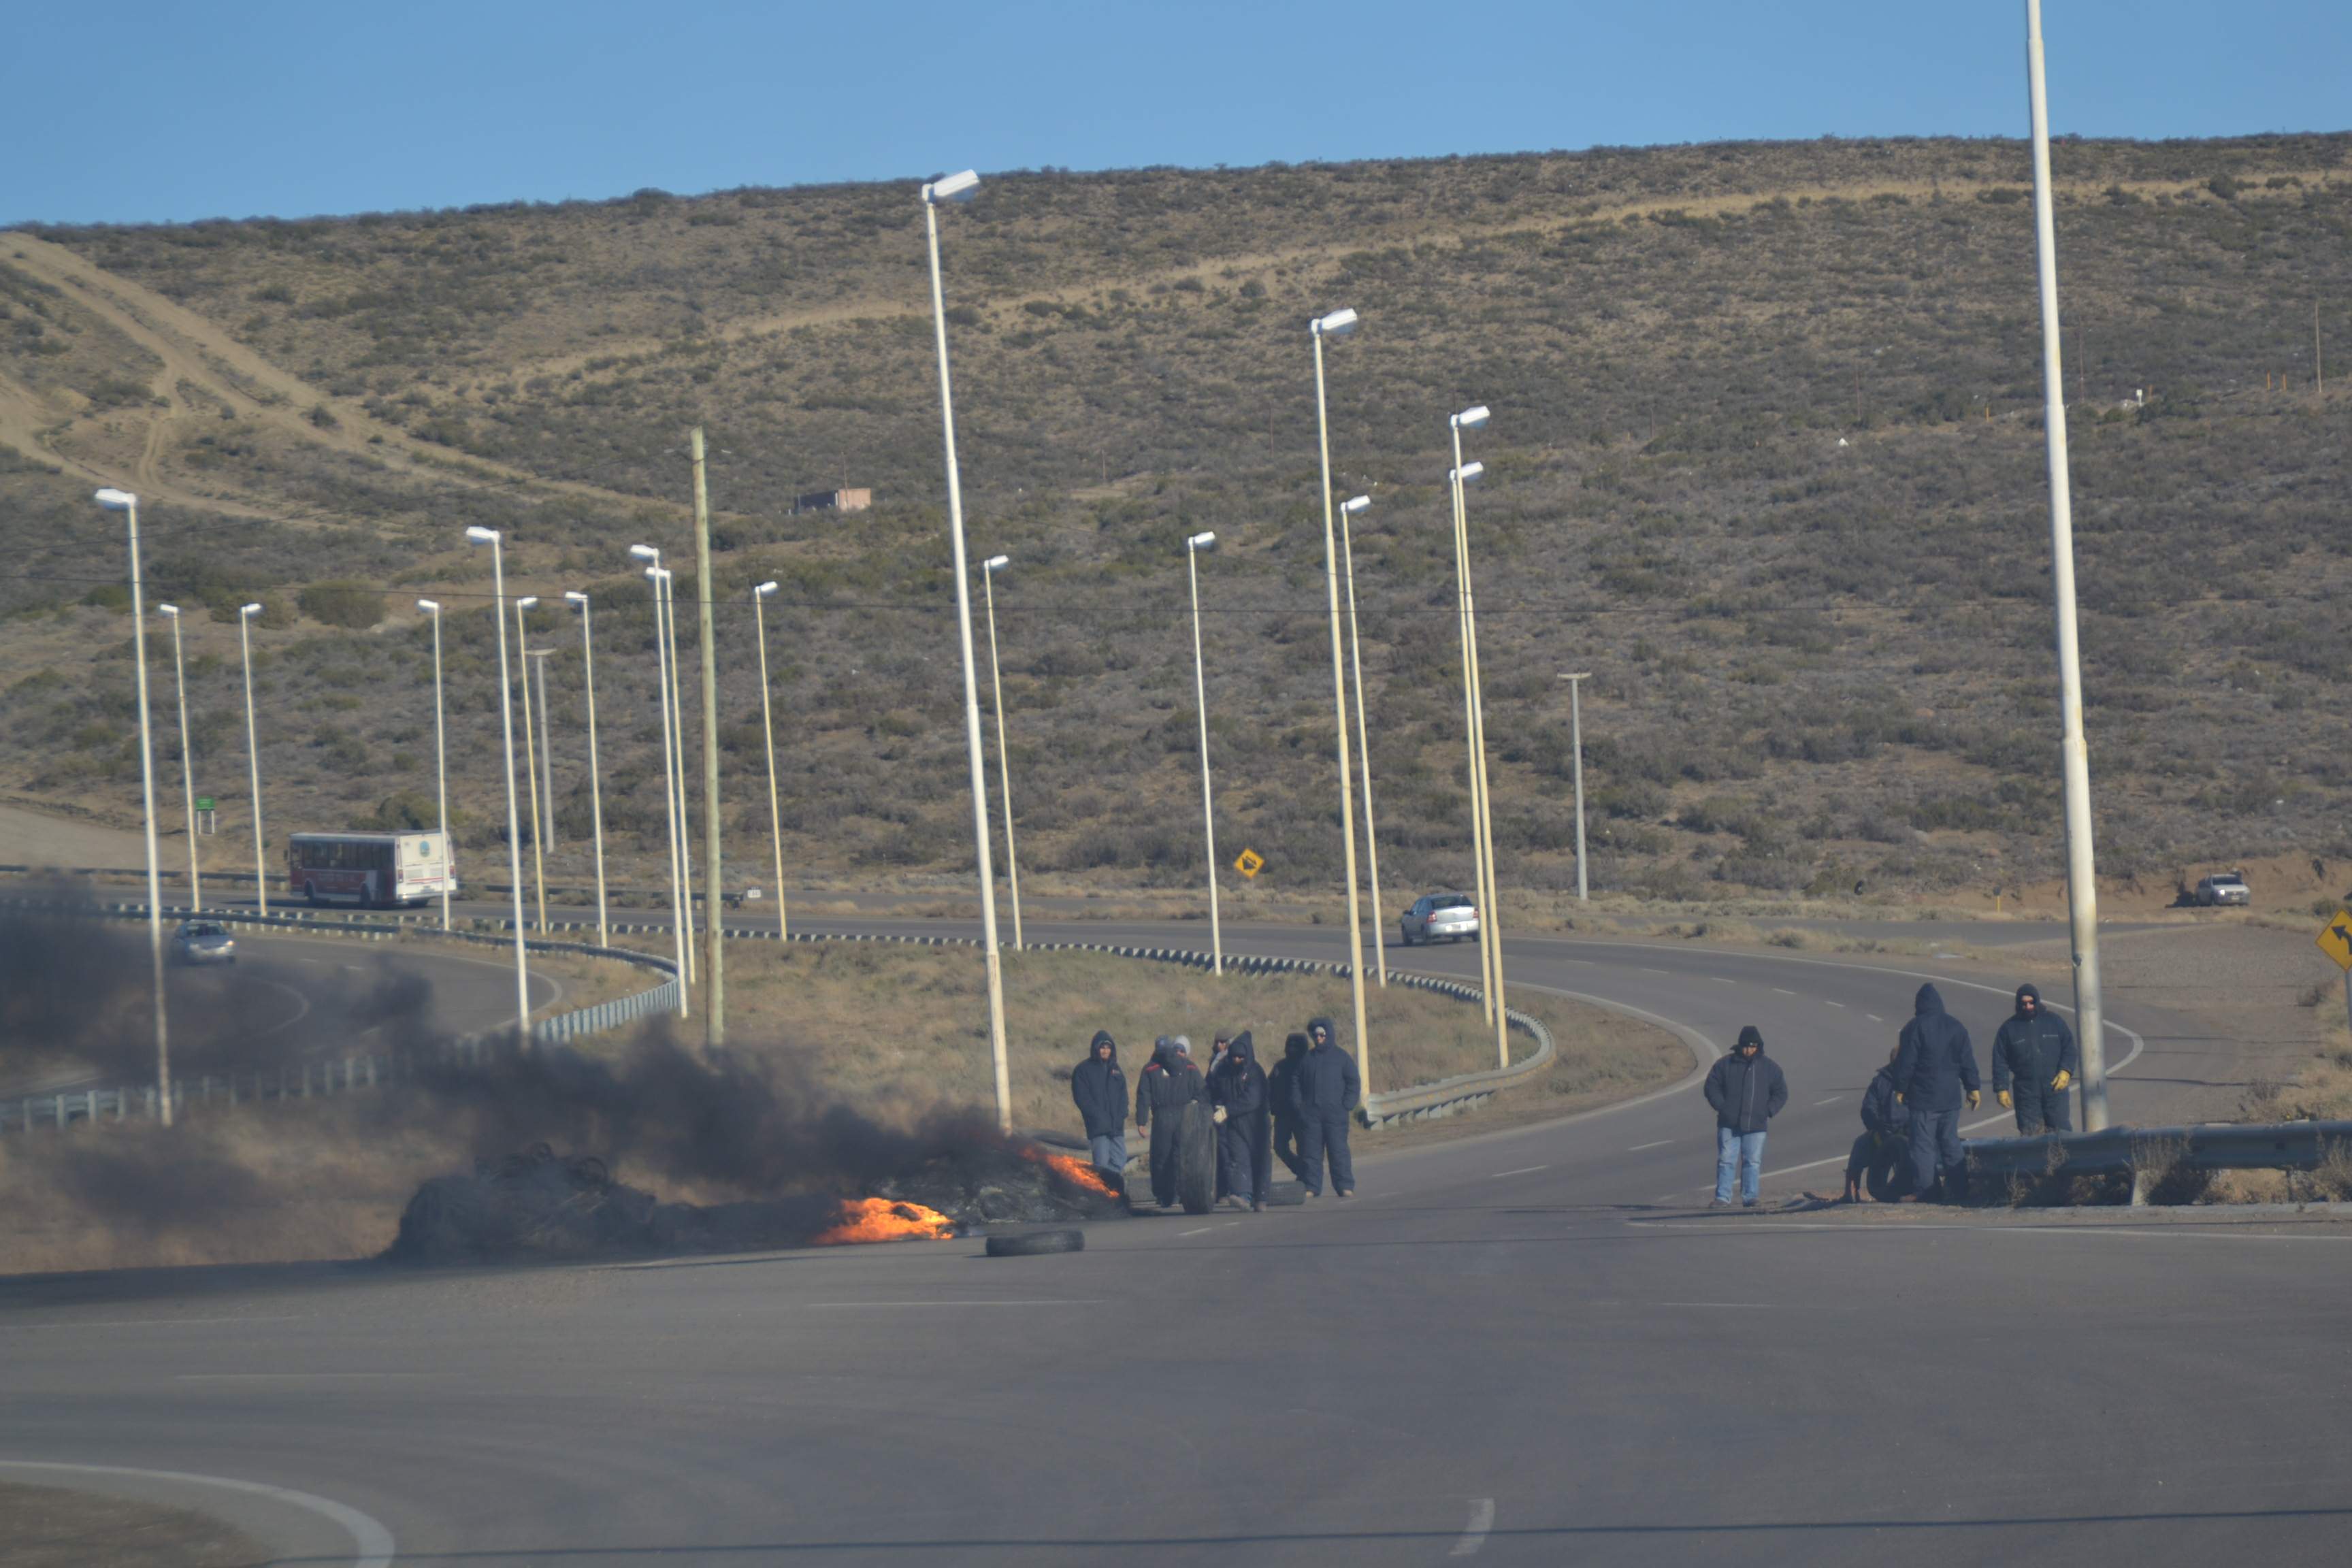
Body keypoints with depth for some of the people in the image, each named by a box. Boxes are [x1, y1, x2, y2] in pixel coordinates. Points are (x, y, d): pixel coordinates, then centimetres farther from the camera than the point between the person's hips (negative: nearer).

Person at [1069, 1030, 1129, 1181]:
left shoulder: (1115, 1069, 17)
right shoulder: (1083, 1070, 0)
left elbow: (1123, 1095, 17)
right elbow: (1082, 1098, -6)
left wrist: (1121, 1116, -1)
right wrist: (1101, 1118, -12)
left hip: (1117, 1127, 5)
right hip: (1098, 1128, -5)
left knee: (1119, 1161, 2)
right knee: (1102, 1163, -12)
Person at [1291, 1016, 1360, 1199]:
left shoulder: (1342, 1058, 4)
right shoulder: (1307, 1058, 13)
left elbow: (1354, 1082, 4)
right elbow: (1296, 1081, 19)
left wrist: (1347, 1105, -6)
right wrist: (1297, 1103, 5)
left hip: (1335, 1114, -3)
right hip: (1310, 1114, 3)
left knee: (1338, 1150, -5)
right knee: (1310, 1151, 2)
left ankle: (1345, 1186, -1)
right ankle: (1311, 1187, 5)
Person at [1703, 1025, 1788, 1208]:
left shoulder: (1769, 1067, 8)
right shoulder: (1725, 1064, 4)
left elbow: (1780, 1093, 13)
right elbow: (1712, 1087, 7)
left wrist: (1768, 1111, 0)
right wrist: (1722, 1107, -6)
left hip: (1755, 1125, 1)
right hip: (1729, 1124, -1)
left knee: (1753, 1163, 1)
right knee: (1726, 1161, -3)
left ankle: (1749, 1198, 6)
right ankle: (1723, 1198, -1)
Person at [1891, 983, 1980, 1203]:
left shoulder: (1915, 1028, -8)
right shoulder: (1957, 1027, 8)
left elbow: (1906, 1062, -9)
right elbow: (1968, 1061, 10)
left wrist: (1900, 1089, 0)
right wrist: (1973, 1088, 16)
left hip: (1923, 1098, -5)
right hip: (1951, 1098, 5)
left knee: (1923, 1143, -5)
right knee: (1951, 1143, 10)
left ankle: (1921, 1189, -8)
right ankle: (1958, 1189, 8)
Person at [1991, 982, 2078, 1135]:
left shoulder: (2054, 1022, 7)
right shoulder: (2009, 1028, 6)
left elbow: (2070, 1049, 9)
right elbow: (2000, 1062, 6)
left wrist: (2065, 1071, -8)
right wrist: (2002, 1089, -2)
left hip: (2055, 1089, 0)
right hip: (2026, 1092, 0)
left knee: (2060, 1131, -4)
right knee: (2030, 1133, -3)